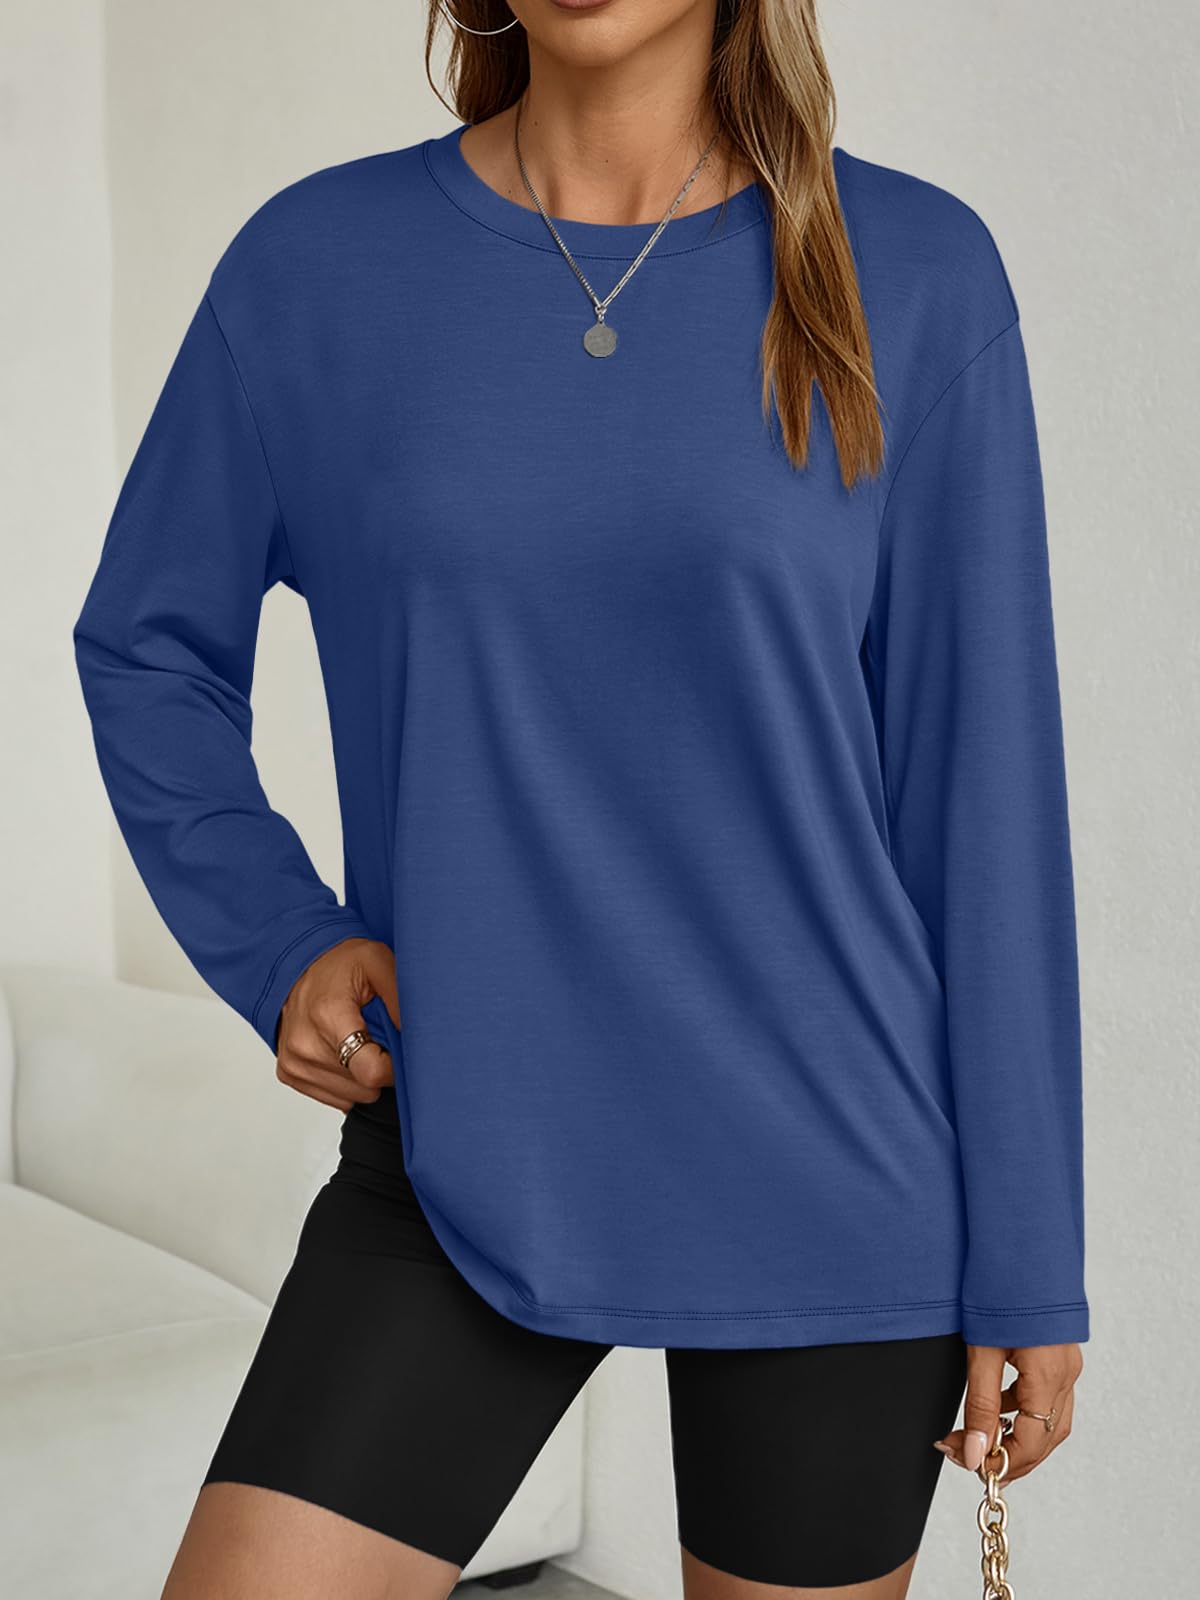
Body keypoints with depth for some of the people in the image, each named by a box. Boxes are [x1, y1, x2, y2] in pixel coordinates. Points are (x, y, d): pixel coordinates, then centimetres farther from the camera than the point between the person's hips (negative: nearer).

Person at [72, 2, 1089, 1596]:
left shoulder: (915, 277, -5)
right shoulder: (319, 266, -2)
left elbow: (980, 773, -4)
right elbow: (150, 650, 11)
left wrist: (1029, 1256, -3)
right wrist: (278, 948, -5)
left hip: (826, 1181, 0)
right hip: (470, 1164, 1)